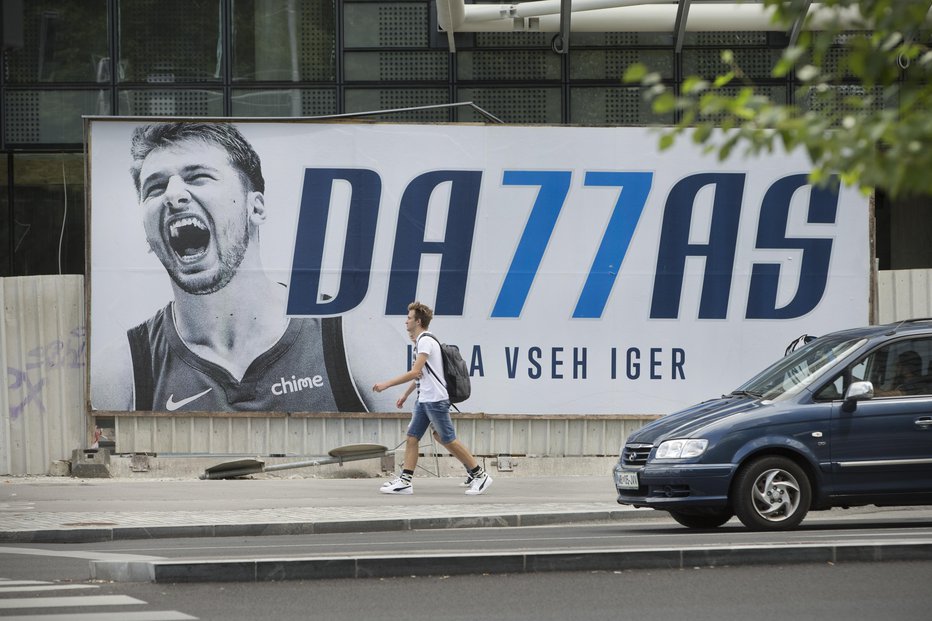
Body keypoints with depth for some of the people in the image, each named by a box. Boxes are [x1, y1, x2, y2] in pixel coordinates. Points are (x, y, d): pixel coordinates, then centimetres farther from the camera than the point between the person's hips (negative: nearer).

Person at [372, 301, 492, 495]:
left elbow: (415, 373, -22)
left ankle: (479, 475, 4)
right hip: (424, 399, 10)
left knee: (448, 440, -4)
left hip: (435, 399, -10)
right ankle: (405, 481, 0)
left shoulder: (426, 341, -15)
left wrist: (387, 384, -20)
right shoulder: (420, 342, 16)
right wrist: (405, 394, 26)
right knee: (411, 438, 2)